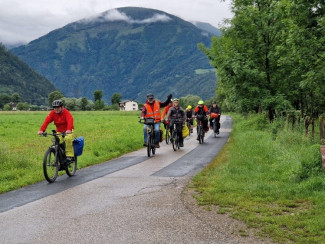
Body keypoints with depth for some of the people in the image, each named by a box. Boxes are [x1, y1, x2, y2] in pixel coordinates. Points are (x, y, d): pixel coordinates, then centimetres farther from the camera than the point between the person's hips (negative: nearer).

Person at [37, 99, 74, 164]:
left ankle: (69, 156, -23)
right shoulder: (52, 113, -10)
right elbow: (46, 121, -21)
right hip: (59, 131, 4)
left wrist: (69, 130, -57)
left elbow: (70, 121, -37)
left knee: (68, 138, -33)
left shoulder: (66, 113, -20)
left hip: (68, 131, -4)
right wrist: (41, 130, -37)